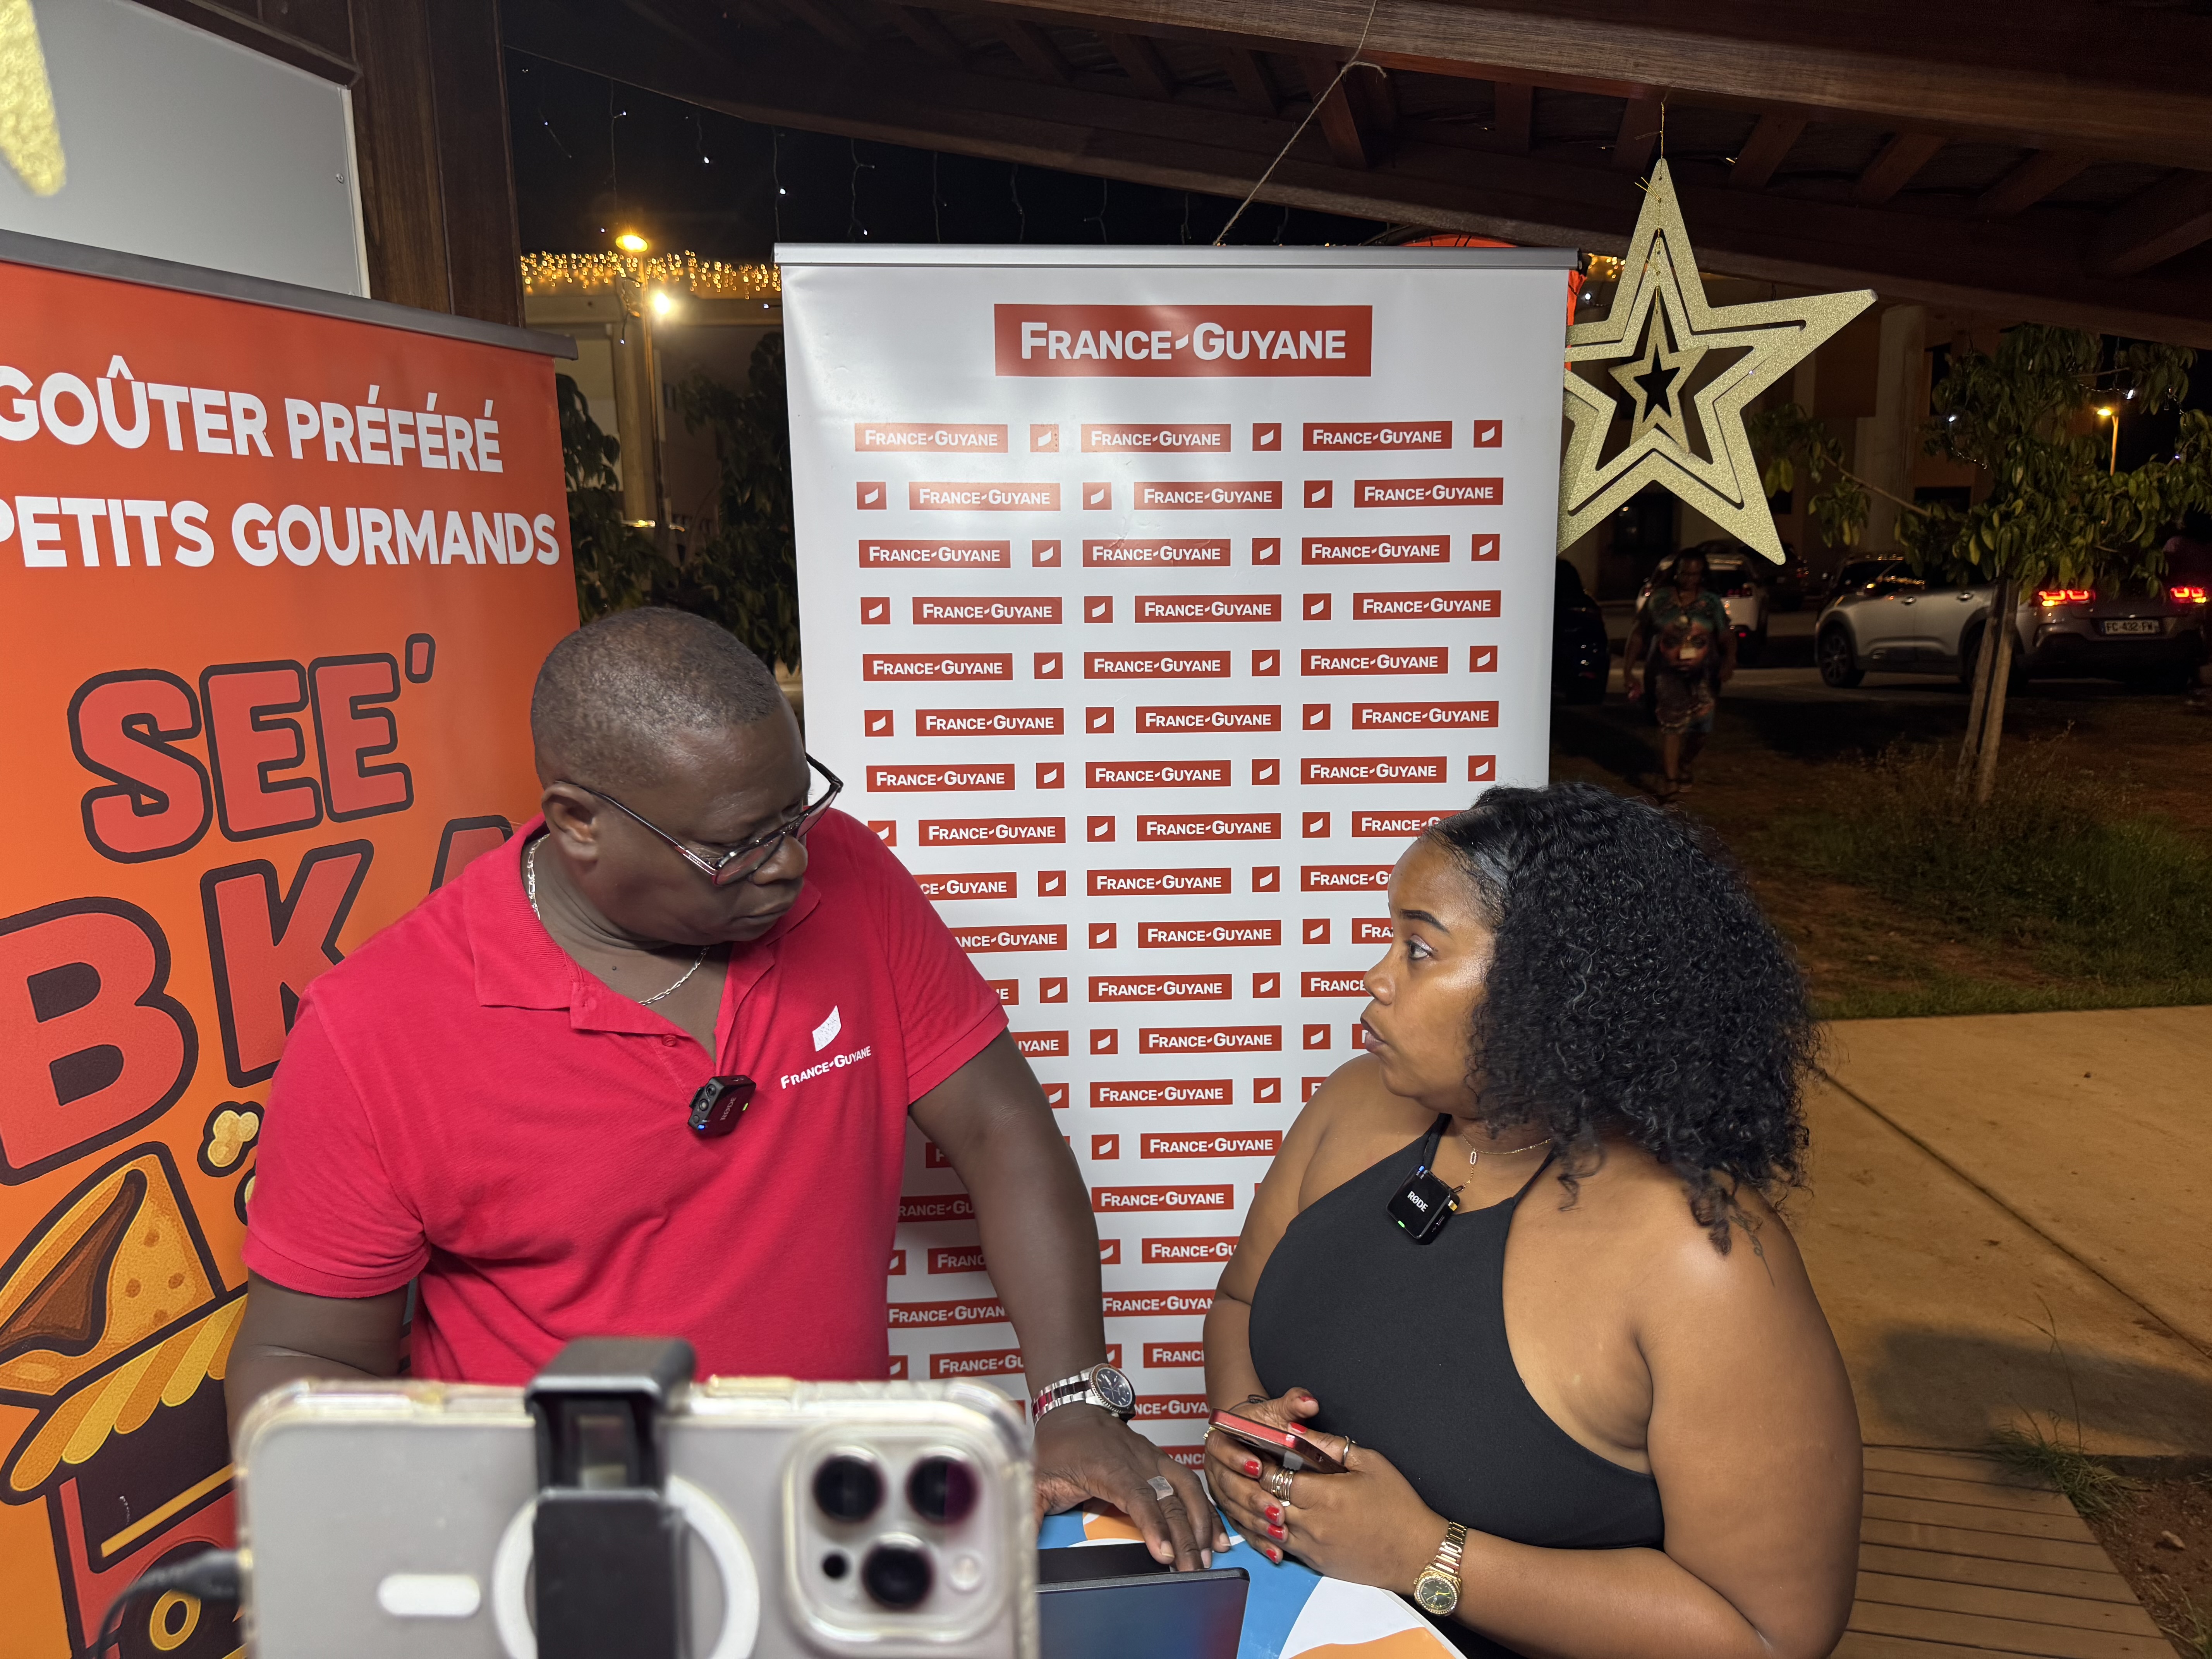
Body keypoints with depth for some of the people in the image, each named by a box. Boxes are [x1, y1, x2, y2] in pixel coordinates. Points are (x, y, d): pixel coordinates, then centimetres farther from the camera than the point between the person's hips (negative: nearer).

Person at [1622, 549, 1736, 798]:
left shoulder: (1711, 603, 6)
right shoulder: (1659, 600, 2)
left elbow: (1727, 637, 3)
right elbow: (1638, 635, 5)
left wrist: (1729, 661, -18)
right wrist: (1627, 668, -2)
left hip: (1702, 674, 2)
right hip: (1667, 673, -2)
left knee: (1701, 727, 2)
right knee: (1671, 724, -15)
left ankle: (1685, 766, 32)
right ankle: (1669, 779, -13)